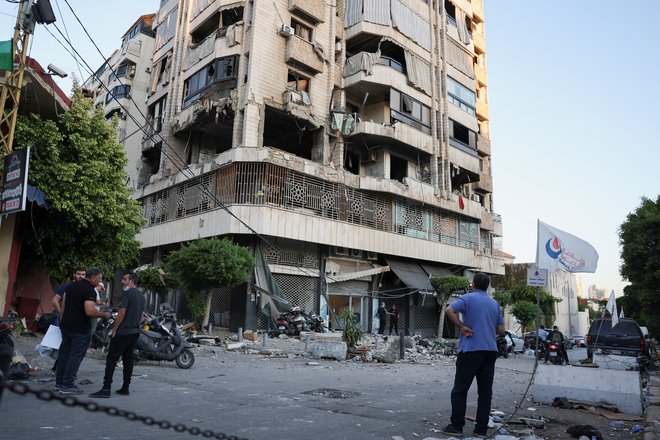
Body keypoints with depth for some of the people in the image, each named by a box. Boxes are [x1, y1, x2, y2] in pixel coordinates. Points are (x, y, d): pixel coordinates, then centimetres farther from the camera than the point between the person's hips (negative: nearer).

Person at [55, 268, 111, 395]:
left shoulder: (71, 285, 9)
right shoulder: (90, 290, -18)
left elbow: (63, 305, 15)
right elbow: (90, 311, -27)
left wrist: (63, 320, 22)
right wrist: (104, 315, -12)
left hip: (66, 326, 8)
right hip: (80, 329, -8)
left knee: (64, 353, 16)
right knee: (76, 356, 0)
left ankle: (59, 382, 24)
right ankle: (67, 386, 3)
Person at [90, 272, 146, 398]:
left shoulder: (127, 293, -12)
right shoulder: (142, 297, 14)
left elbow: (122, 313, -16)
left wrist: (114, 330, -8)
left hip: (123, 332, -8)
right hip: (135, 332, 8)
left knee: (111, 359, -4)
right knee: (128, 359, 11)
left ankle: (106, 389, -7)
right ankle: (125, 388, 13)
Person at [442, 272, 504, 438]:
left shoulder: (468, 298, -3)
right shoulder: (494, 303, 14)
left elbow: (449, 310, -21)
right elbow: (501, 329, 15)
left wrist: (462, 327, -12)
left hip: (471, 350, -5)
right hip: (490, 350, 5)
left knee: (460, 390, 2)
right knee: (485, 392, 8)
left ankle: (456, 426, 5)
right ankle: (482, 429, 10)